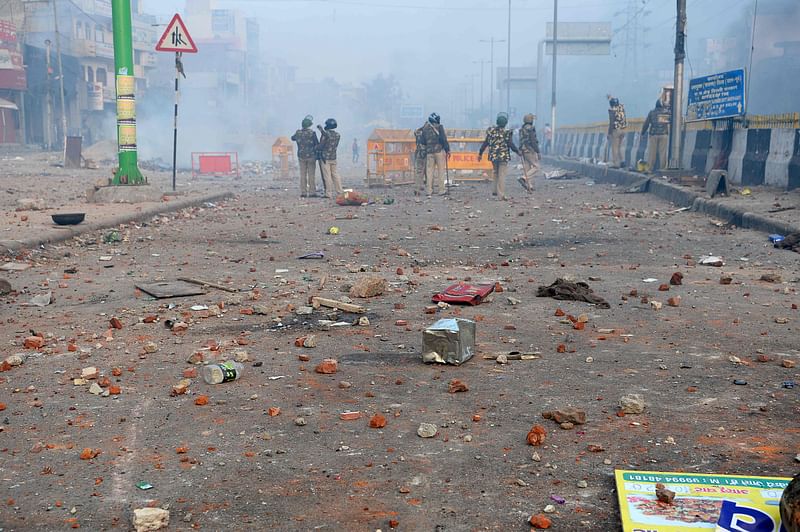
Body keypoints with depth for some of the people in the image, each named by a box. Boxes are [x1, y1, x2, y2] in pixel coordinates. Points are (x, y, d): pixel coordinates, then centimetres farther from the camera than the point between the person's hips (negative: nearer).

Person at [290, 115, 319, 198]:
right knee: (311, 175, 2)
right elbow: (317, 144, -10)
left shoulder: (298, 133, -3)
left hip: (301, 156, 3)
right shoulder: (312, 133, -14)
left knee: (303, 175, 9)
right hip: (311, 156, -3)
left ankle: (303, 193, 8)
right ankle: (312, 192, 1)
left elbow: (292, 138, 18)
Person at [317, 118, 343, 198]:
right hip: (333, 158, 6)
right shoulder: (337, 135, 5)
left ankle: (328, 194, -4)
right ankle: (339, 192, 10)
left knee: (327, 176, -4)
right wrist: (321, 130, 22)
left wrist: (316, 148, 6)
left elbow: (321, 146, -14)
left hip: (325, 157, -6)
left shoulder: (325, 134, -13)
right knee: (335, 175, 11)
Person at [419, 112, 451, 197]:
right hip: (439, 150, -4)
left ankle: (429, 191, 4)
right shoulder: (439, 127, -6)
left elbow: (423, 142, 10)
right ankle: (441, 190, 1)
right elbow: (444, 139, -11)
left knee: (429, 170, 6)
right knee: (441, 170, 2)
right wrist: (448, 150, -5)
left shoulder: (425, 129, 7)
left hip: (429, 152, 4)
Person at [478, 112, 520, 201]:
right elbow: (511, 144, -10)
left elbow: (485, 143, 4)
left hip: (493, 156, 4)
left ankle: (496, 191, 26)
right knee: (502, 175, -1)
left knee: (495, 173, 23)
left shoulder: (491, 131, 1)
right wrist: (517, 151, 7)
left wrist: (480, 153, 13)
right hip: (503, 157, -4)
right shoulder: (507, 132, -9)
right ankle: (501, 195, -3)